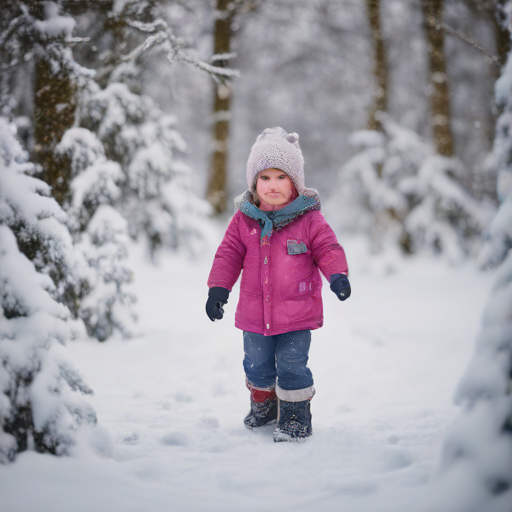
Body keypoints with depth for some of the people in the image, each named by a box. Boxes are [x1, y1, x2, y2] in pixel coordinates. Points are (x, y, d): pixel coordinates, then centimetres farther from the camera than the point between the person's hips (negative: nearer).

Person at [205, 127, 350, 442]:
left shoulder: (309, 219, -8)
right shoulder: (244, 220, -1)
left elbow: (328, 248, -5)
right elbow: (228, 254, 3)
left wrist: (338, 275, -23)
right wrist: (218, 287, -6)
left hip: (296, 313, -3)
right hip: (255, 312, 3)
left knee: (292, 365, 0)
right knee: (257, 364, 18)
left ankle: (296, 417, 19)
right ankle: (263, 405, 43)